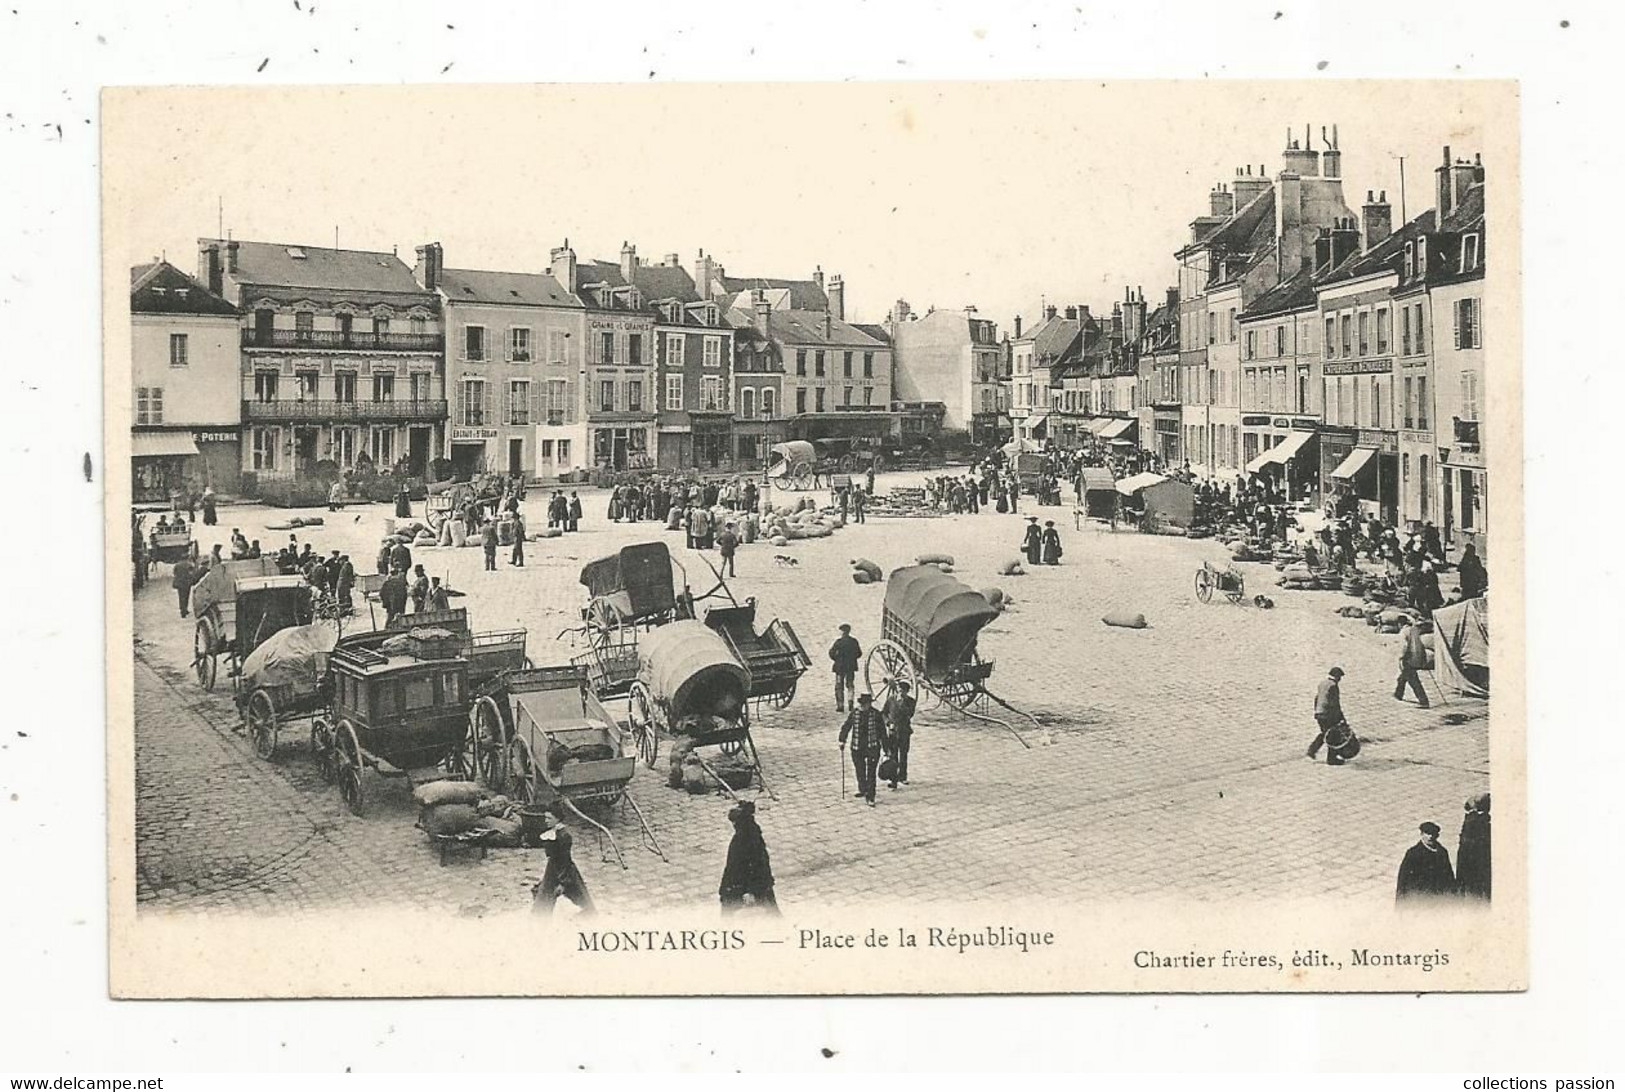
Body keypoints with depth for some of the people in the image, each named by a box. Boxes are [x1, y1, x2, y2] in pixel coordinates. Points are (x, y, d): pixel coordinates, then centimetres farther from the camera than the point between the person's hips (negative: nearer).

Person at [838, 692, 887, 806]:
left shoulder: (876, 714, -7)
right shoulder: (854, 713, -1)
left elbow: (882, 732, -1)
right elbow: (846, 727, 11)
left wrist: (885, 749, 0)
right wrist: (842, 741, 2)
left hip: (873, 748, -3)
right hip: (857, 749, 3)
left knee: (871, 774, -6)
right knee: (860, 771, 15)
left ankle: (871, 798, 0)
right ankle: (862, 790, 39)